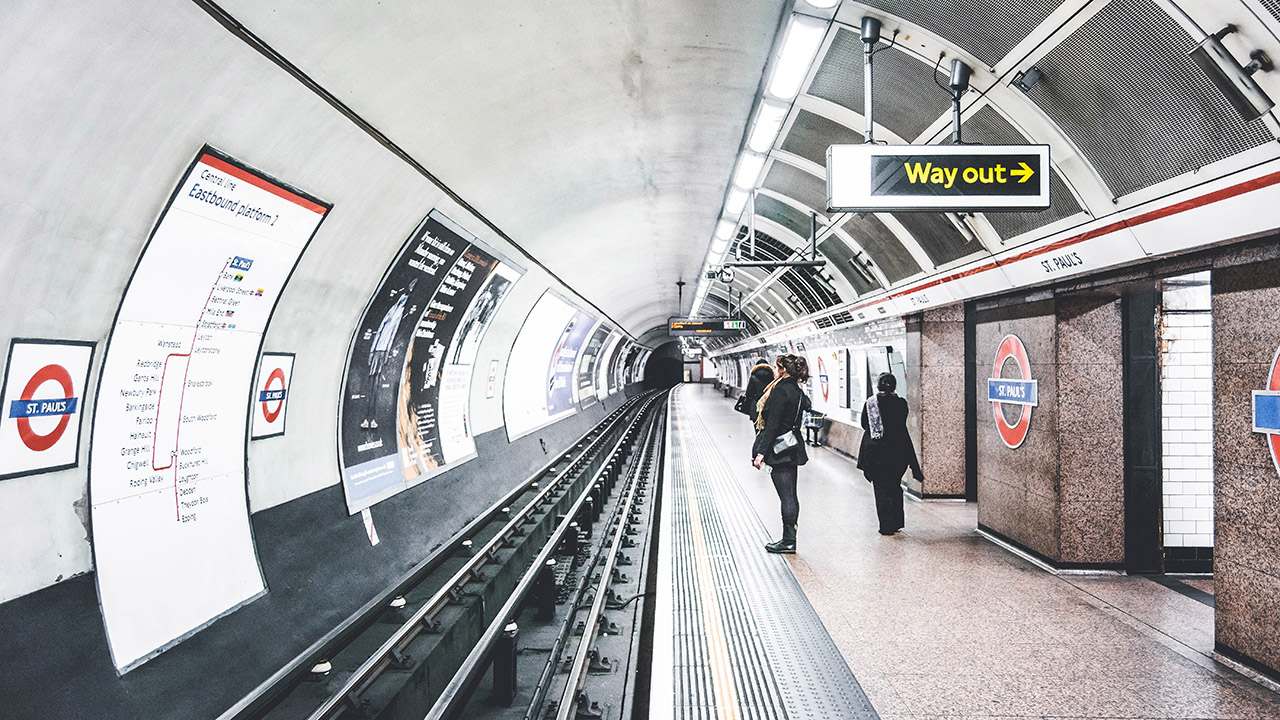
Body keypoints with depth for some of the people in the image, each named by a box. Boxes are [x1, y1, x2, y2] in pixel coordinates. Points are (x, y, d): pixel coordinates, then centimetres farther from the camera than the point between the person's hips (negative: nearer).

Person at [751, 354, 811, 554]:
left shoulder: (781, 391, -17)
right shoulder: (797, 391, 11)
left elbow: (773, 424, -20)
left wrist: (761, 452, -18)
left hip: (780, 452, -10)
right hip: (793, 450, 10)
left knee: (786, 496, -3)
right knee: (790, 496, 13)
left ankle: (788, 542, 4)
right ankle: (790, 538, 21)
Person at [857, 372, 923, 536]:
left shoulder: (869, 403, -3)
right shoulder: (900, 403, -7)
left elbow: (864, 424, 4)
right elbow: (902, 426, -6)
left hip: (874, 450, 0)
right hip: (896, 450, 0)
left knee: (881, 488, 6)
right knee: (894, 486, 16)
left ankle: (886, 526, 6)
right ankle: (895, 523, 20)